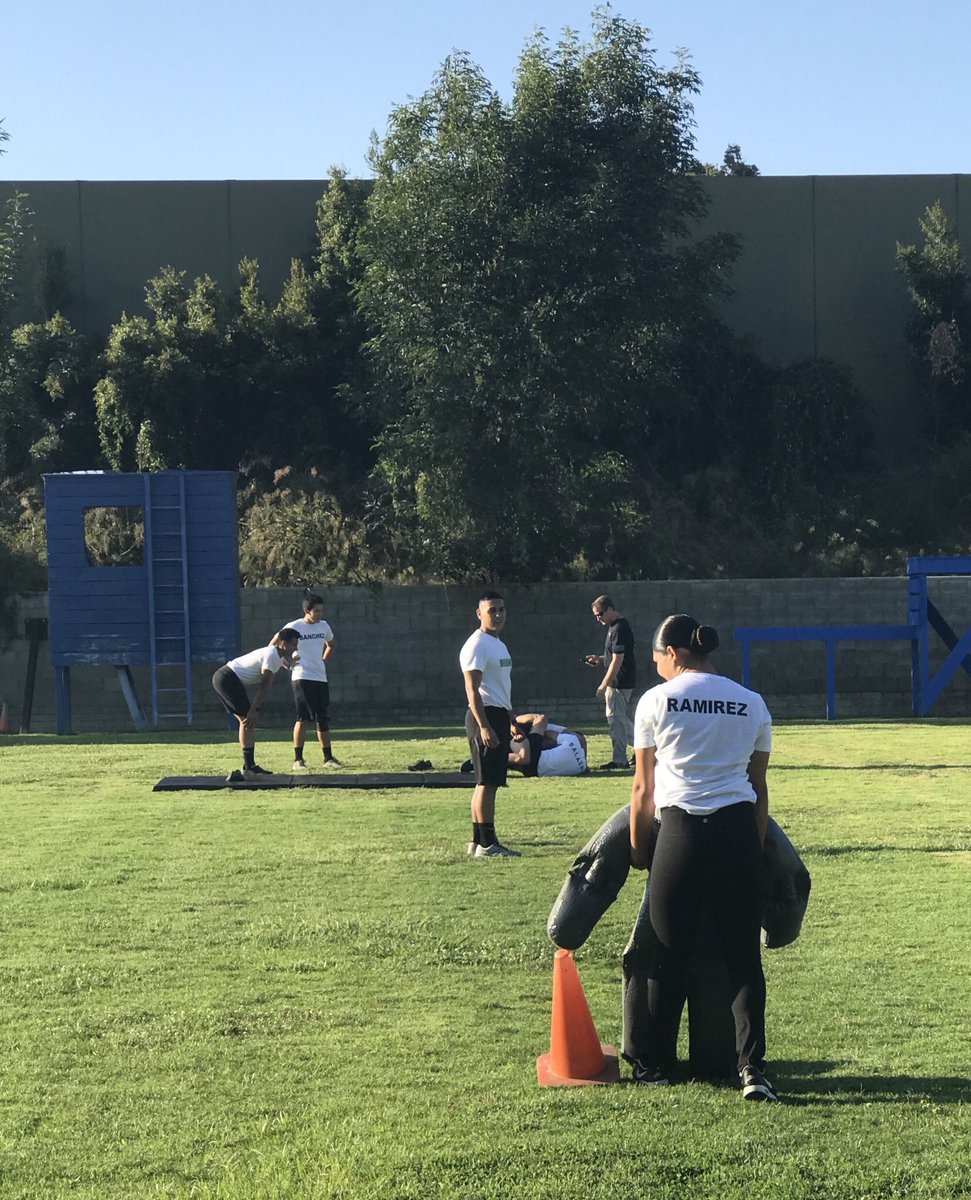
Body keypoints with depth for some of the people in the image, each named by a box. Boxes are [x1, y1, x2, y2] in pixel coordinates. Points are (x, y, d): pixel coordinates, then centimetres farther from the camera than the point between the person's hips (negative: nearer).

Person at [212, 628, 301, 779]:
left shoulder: (278, 657, 17)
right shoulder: (272, 656, -16)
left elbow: (266, 686, 14)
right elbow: (264, 685, -20)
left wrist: (255, 709, 6)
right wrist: (253, 710, -22)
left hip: (223, 679, 11)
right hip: (227, 679, -11)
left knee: (247, 720, 12)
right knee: (248, 720, -13)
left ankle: (249, 767, 14)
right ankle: (249, 768, -15)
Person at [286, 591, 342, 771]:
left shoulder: (324, 626, 9)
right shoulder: (294, 627, -7)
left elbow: (330, 645, 29)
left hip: (320, 678, 6)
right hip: (301, 678, -6)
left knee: (323, 720, 8)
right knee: (302, 718, -12)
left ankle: (328, 758, 16)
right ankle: (298, 760, -9)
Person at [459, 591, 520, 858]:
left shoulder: (499, 644, 18)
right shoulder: (476, 646, -13)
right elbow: (472, 690, -19)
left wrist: (509, 719, 23)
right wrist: (484, 726, -26)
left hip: (500, 716, 10)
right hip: (486, 715, -10)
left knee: (488, 782, 12)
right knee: (487, 781, -9)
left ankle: (478, 840, 18)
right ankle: (486, 844, -8)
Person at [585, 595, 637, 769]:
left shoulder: (620, 628, -19)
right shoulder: (615, 626, 13)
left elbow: (617, 660, -22)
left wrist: (603, 686, -20)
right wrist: (599, 659, 10)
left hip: (620, 683, -10)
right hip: (626, 682, 10)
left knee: (616, 719, -4)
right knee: (624, 719, 15)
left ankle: (619, 760, 2)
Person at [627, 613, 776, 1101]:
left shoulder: (657, 700, 2)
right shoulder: (752, 704, 10)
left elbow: (643, 790, 5)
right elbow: (759, 788, 13)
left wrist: (638, 848, 16)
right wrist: (755, 848, 21)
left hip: (682, 832, -2)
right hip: (739, 832, 2)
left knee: (670, 955, 9)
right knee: (743, 955, 6)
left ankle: (651, 1064, 20)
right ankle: (753, 1068, -4)